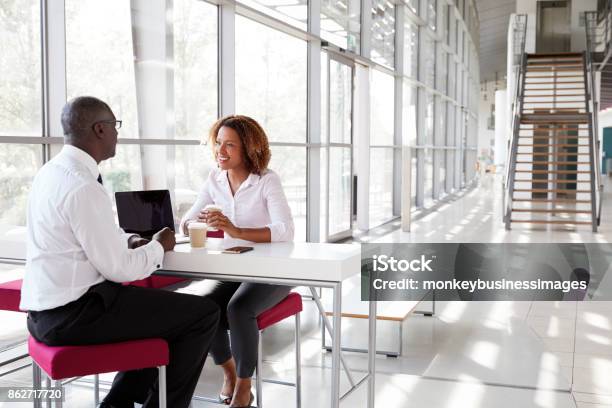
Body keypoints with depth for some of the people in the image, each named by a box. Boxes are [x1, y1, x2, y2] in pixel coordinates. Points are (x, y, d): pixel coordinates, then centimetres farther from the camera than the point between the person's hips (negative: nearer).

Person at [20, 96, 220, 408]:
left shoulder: (51, 172, 8)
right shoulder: (84, 187, -22)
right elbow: (117, 268, -19)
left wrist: (130, 241, 6)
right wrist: (158, 247, -2)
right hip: (73, 315, -10)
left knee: (161, 306, 28)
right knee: (203, 314, -5)